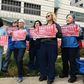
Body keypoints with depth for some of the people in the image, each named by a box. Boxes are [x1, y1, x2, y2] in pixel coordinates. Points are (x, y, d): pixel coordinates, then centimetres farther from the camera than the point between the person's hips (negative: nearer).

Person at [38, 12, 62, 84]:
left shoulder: (56, 25, 4)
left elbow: (60, 35, -2)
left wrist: (56, 32, -21)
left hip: (52, 44, -5)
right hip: (43, 44, 5)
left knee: (51, 61, 0)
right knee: (42, 59, 6)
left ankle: (50, 77, 12)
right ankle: (43, 75, 22)